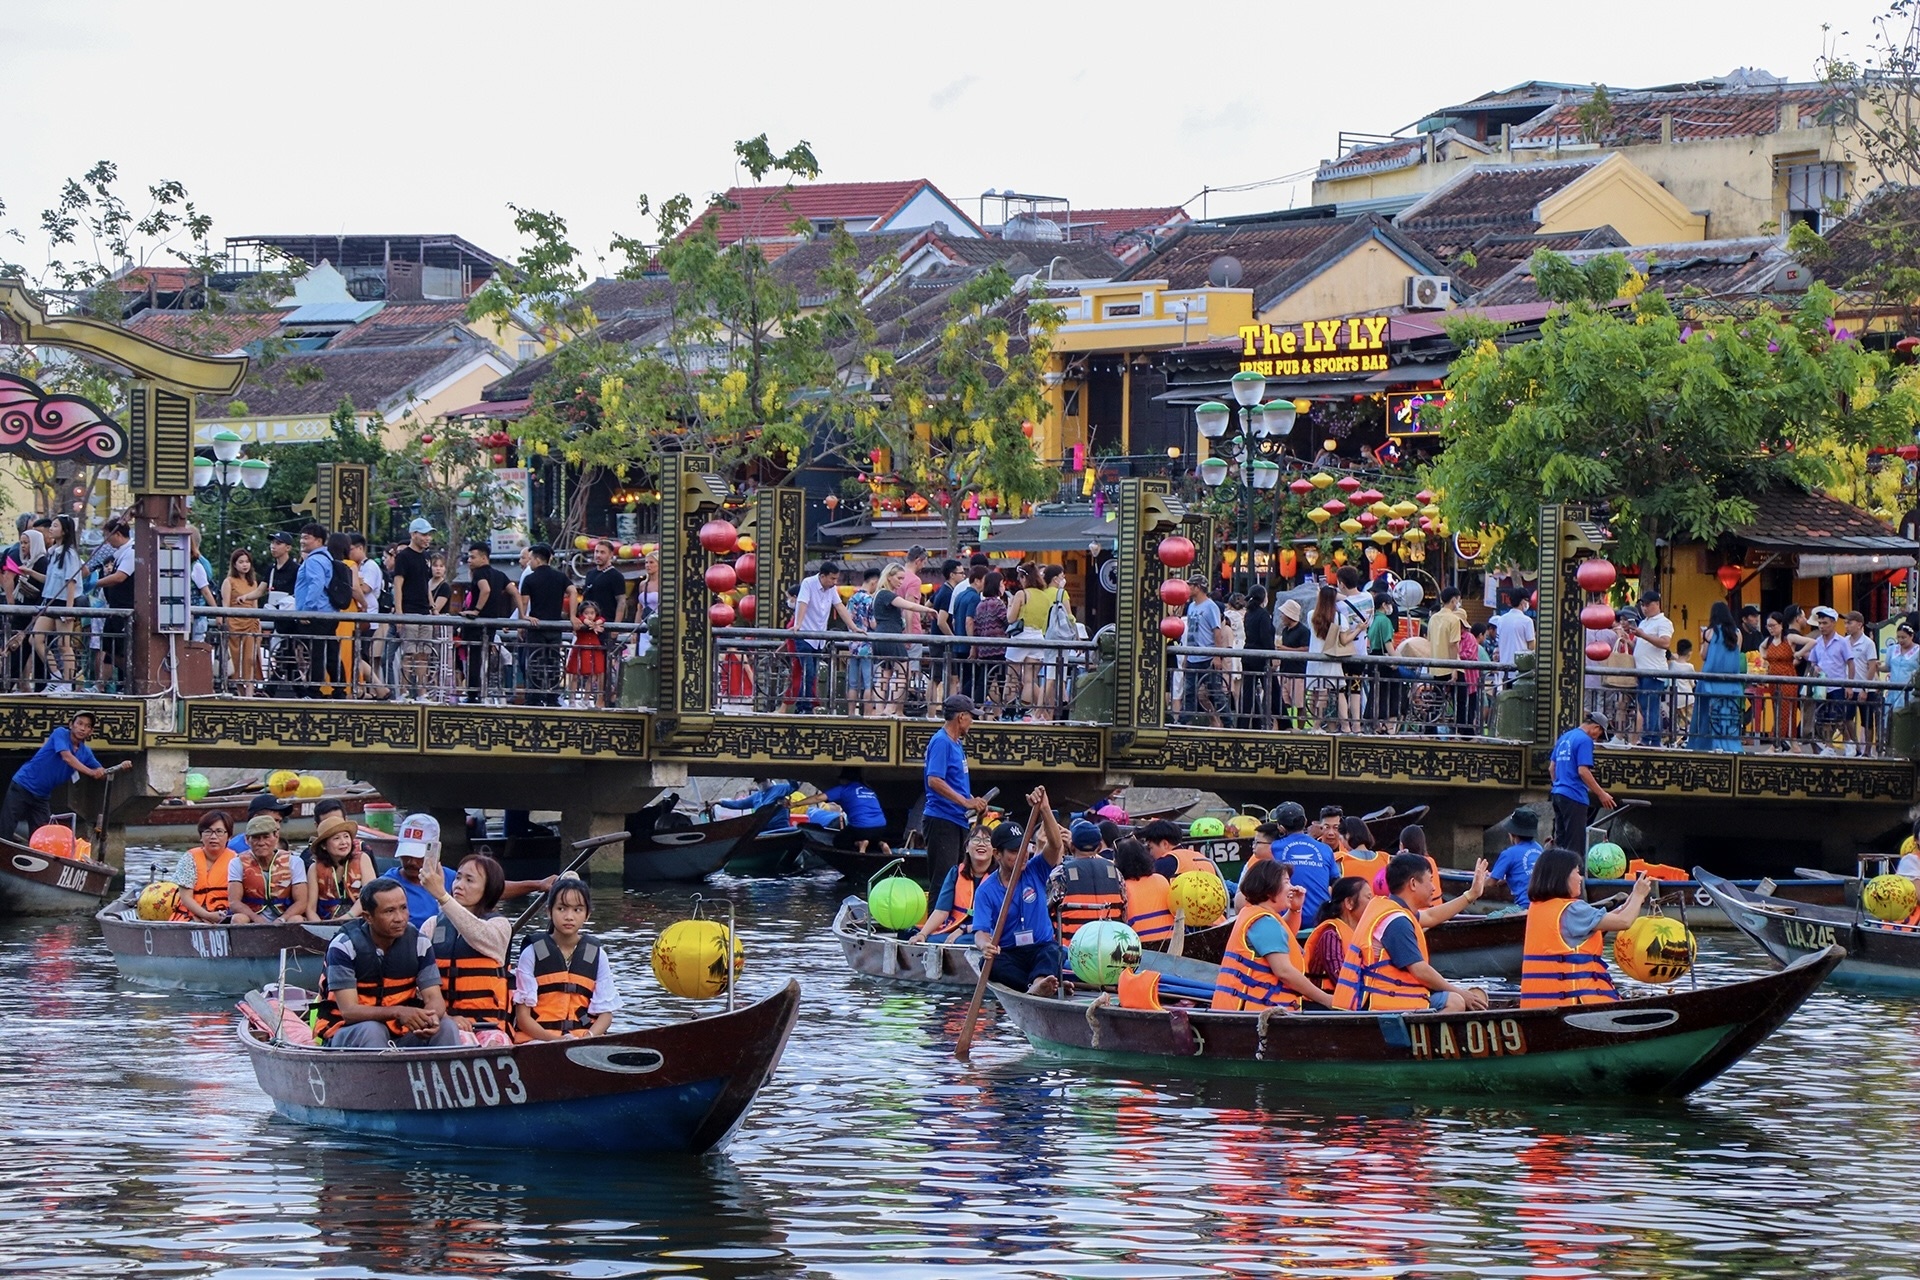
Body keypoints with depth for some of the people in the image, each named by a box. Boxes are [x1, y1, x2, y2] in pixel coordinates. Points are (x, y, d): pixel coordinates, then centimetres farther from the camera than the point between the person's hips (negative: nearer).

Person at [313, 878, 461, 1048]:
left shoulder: (418, 942, -2)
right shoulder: (344, 946, -15)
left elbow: (434, 998, -5)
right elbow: (349, 1011, -22)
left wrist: (430, 1018, -32)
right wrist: (397, 1012, -40)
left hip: (399, 1032, 4)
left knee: (446, 1027, -20)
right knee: (371, 1031, -35)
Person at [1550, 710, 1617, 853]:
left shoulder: (1564, 738, 15)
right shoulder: (1585, 740, -11)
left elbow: (1552, 767, 22)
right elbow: (1583, 771, -20)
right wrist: (1601, 794, -15)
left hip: (1558, 793, 9)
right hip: (1574, 797, -9)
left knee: (1560, 840, 13)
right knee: (1574, 844, -5)